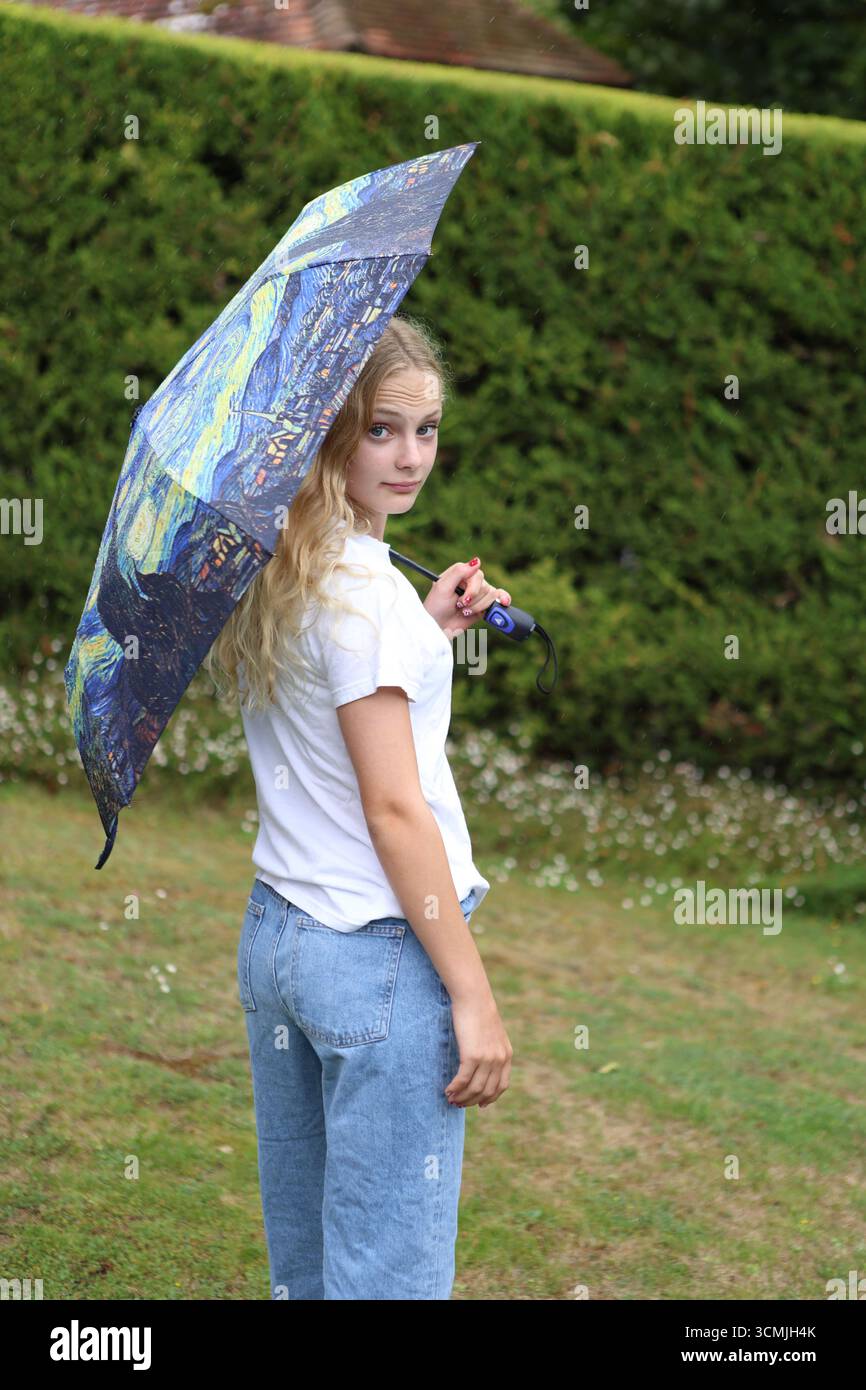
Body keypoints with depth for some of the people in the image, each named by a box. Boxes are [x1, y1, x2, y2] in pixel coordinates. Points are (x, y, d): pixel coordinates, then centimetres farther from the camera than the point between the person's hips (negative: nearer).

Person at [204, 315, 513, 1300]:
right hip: (380, 959, -9)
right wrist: (473, 995, -14)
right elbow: (394, 809, -17)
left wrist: (424, 634, 15)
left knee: (299, 1260, 17)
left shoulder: (272, 577, 9)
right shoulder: (362, 589, -16)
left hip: (273, 939, 9)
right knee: (390, 1274, -2)